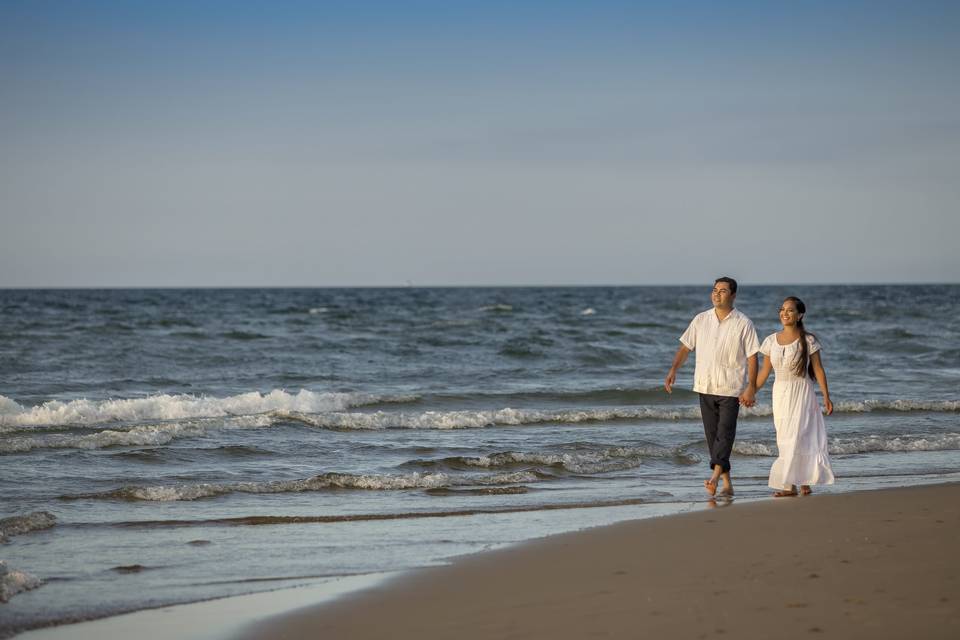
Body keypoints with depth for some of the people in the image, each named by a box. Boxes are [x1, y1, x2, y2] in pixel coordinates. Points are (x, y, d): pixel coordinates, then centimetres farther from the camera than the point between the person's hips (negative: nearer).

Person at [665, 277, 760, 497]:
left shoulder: (743, 324, -3)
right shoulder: (700, 320, 7)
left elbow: (752, 357, -4)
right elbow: (685, 347, 11)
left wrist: (751, 387, -12)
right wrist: (673, 370, -4)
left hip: (731, 388, -4)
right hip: (705, 386, 4)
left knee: (725, 433, -14)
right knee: (712, 435, 5)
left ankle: (715, 475, -25)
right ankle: (726, 483, 11)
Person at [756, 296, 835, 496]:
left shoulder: (808, 341, -5)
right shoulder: (771, 341, 6)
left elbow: (818, 369, -2)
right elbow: (765, 371, 13)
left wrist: (826, 397, -5)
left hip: (801, 393, -4)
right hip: (780, 394, 4)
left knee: (796, 438, -9)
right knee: (785, 440, 4)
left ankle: (796, 483, -6)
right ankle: (791, 485, 8)